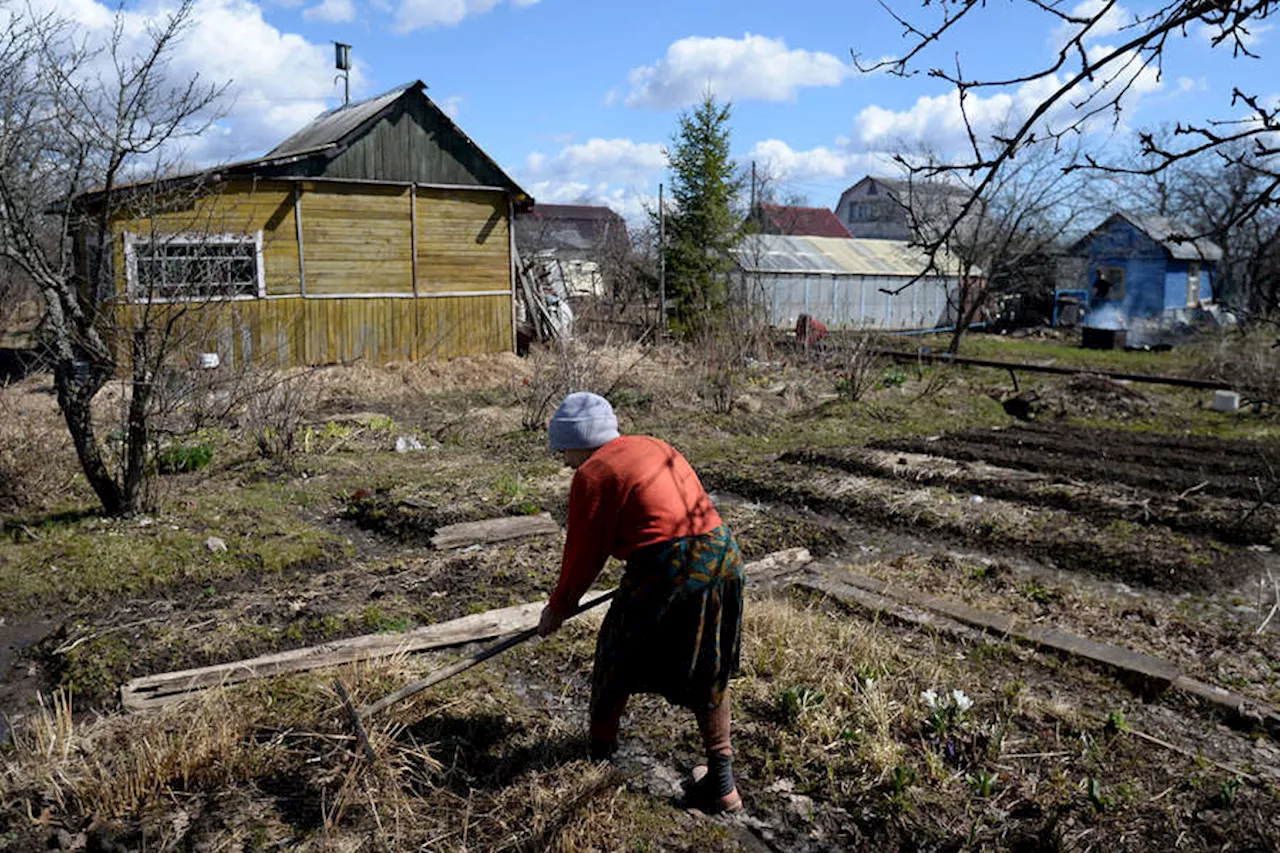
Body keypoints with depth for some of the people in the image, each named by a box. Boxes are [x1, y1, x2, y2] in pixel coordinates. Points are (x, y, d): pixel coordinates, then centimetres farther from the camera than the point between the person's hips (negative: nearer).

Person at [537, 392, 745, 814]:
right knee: (707, 673, 21)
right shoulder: (654, 446, 19)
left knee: (618, 663, 16)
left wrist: (558, 608, 16)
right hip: (722, 556, 8)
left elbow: (584, 553, 1)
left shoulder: (592, 475, -4)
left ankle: (599, 759, 36)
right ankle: (721, 783, 25)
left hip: (665, 572, -7)